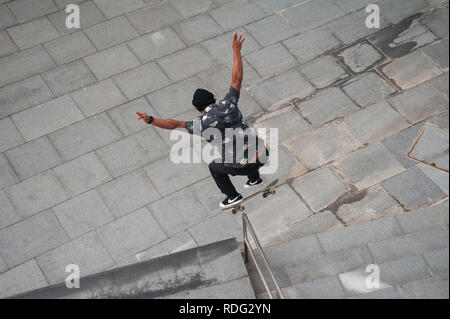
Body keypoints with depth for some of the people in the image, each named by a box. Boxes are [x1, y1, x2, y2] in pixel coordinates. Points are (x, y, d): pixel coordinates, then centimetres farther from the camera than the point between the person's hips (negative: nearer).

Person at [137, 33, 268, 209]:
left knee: (215, 167, 28)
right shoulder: (228, 104, 1)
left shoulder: (202, 124, -6)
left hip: (242, 166, -4)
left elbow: (175, 124, -10)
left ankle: (233, 196, 33)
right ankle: (255, 179, 49)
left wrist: (150, 120, -9)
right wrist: (236, 51, 6)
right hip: (262, 155, 4)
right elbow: (237, 78, 1)